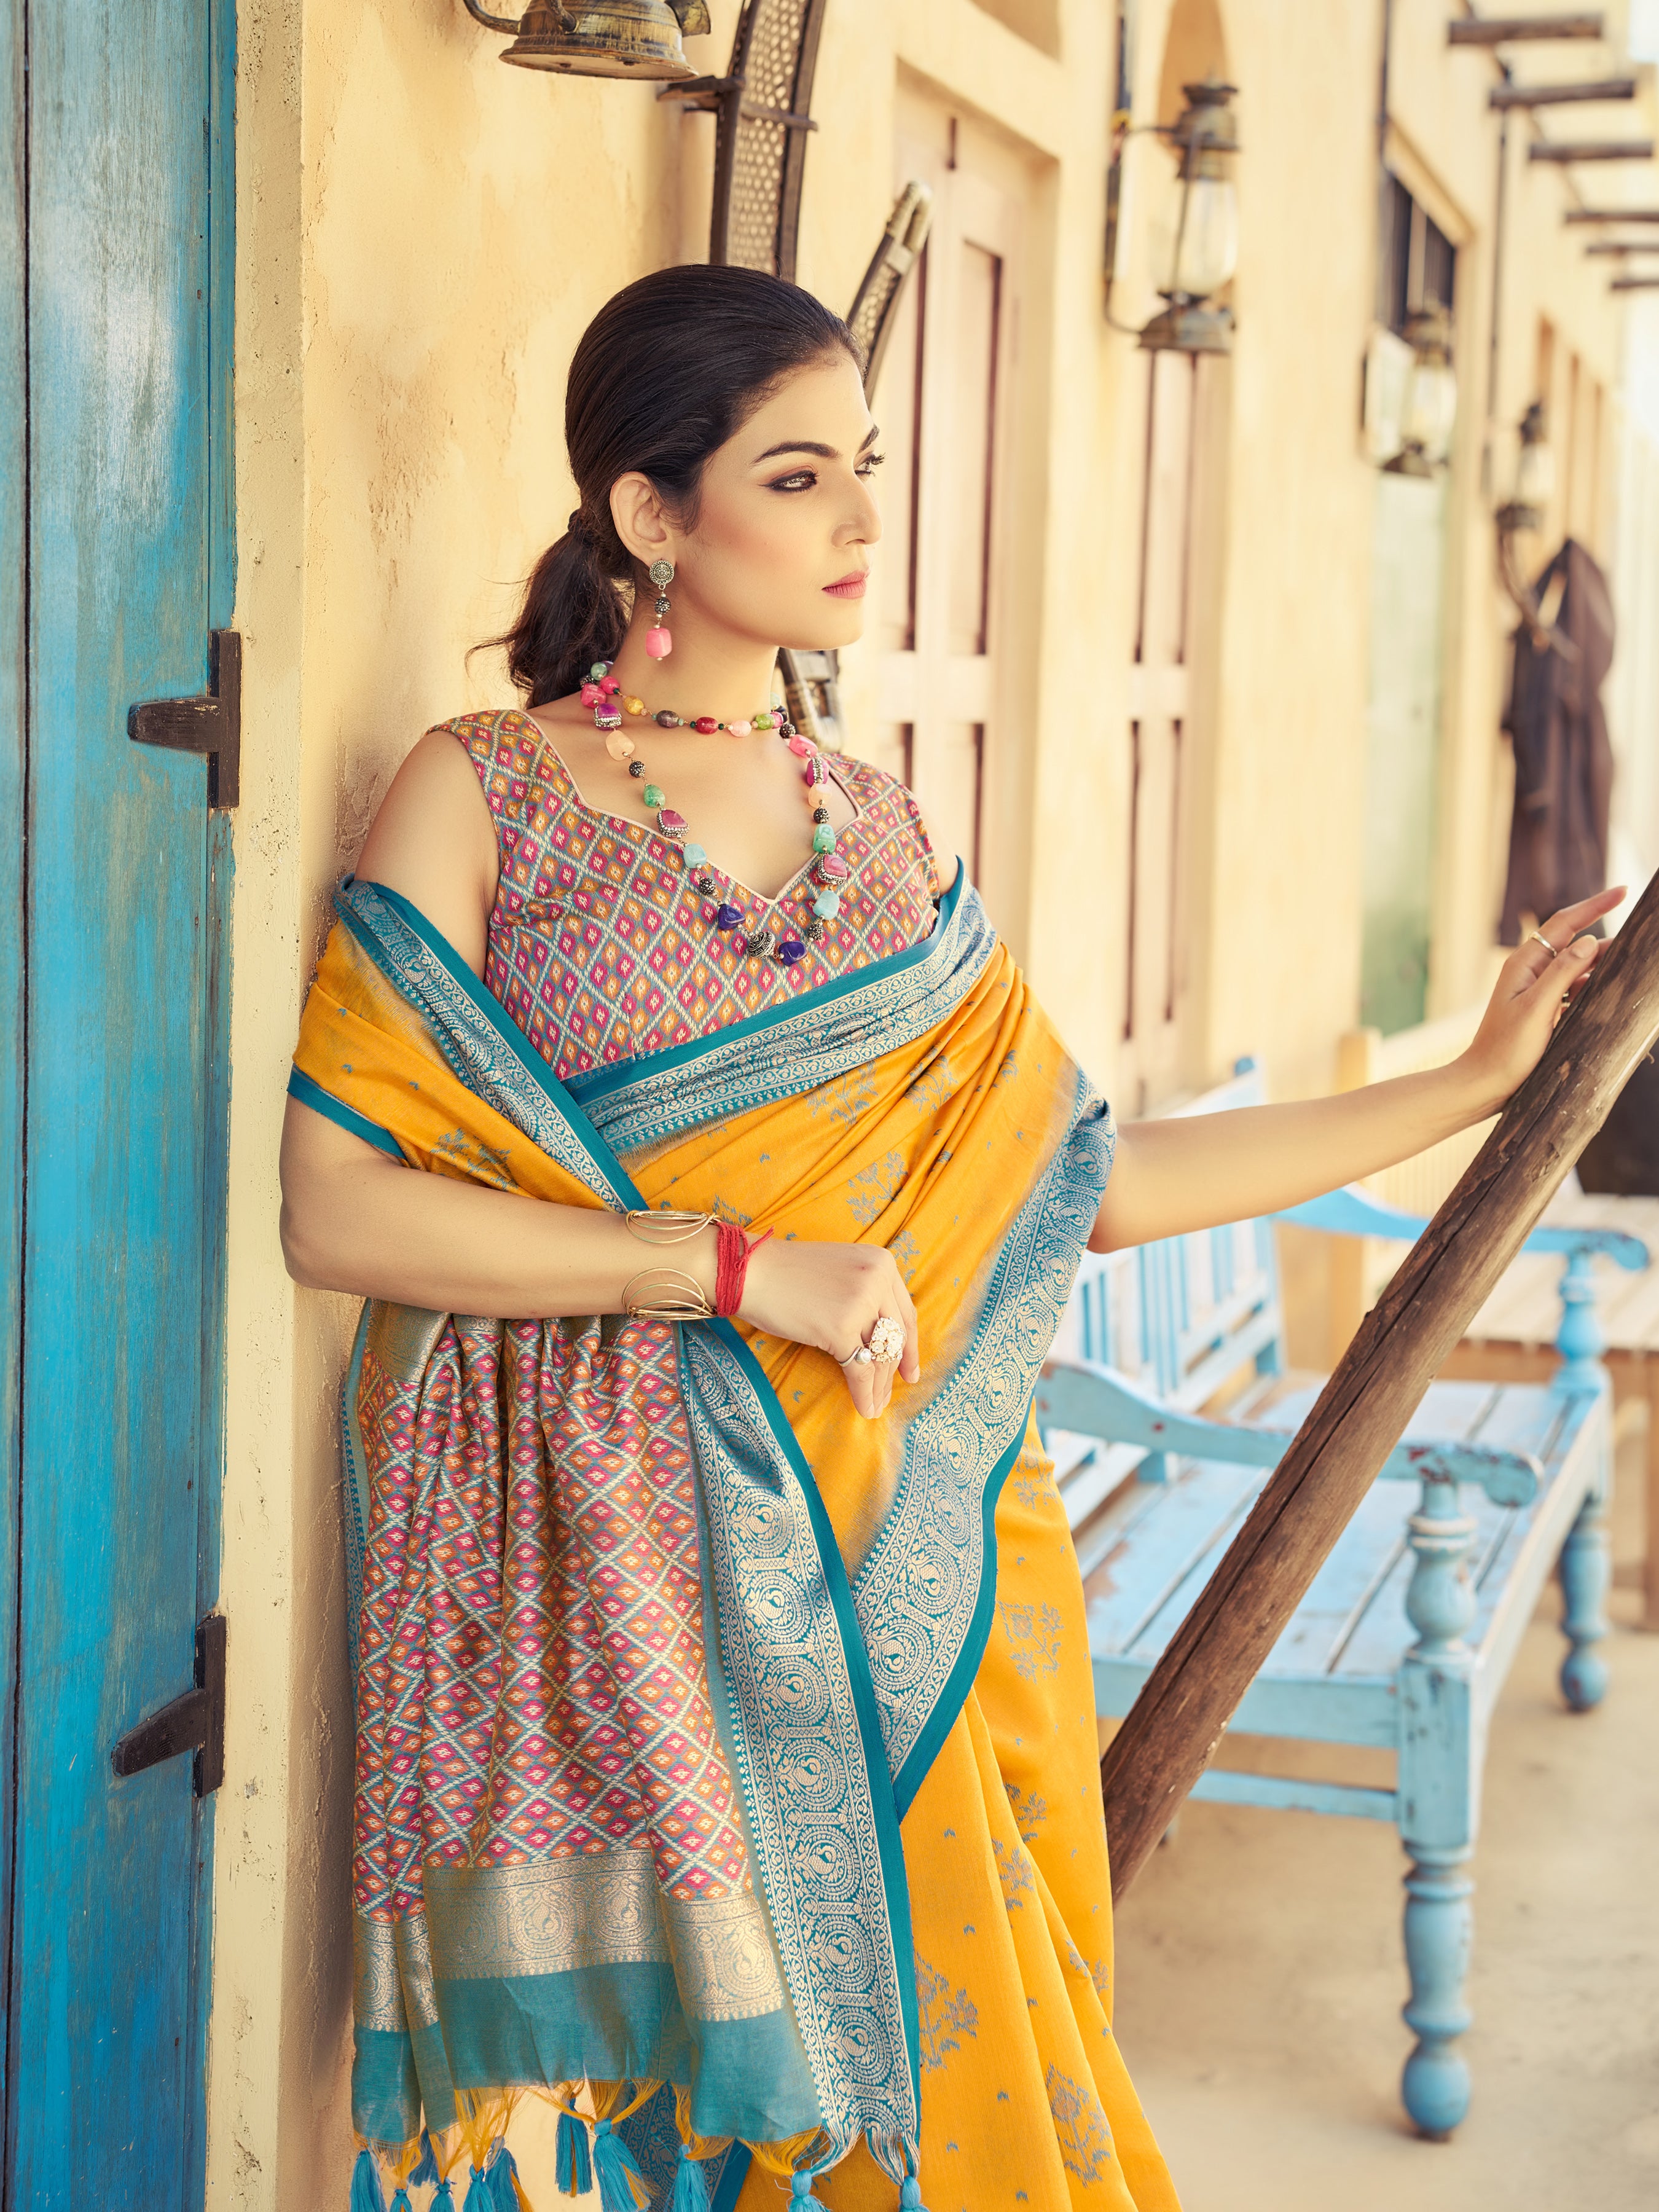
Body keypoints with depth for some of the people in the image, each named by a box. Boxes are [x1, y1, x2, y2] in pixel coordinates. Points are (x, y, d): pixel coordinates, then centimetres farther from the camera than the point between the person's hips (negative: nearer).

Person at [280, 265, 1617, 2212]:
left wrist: (1473, 1078, 12)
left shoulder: (883, 833, 13)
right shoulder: (482, 795, -2)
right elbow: (331, 1211, -10)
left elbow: (1093, 1176, 12)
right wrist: (737, 1267, -15)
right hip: (593, 1564, -4)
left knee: (920, 2055, 4)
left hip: (880, 1583, 4)